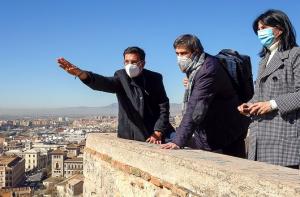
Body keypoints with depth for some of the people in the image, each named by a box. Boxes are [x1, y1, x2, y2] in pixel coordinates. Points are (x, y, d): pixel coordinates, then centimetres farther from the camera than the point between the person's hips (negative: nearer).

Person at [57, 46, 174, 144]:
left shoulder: (155, 78, 1)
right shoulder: (121, 76, -1)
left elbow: (164, 106, 0)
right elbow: (104, 83, -20)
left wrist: (158, 132, -11)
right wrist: (81, 74, -39)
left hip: (153, 137, 0)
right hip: (128, 137, 0)